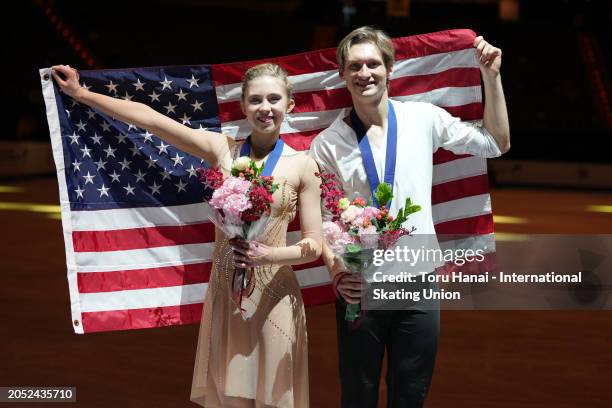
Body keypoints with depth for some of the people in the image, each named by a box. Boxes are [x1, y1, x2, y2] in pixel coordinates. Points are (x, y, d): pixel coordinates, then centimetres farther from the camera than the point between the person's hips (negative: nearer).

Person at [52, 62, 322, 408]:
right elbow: (151, 119, 1)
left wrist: (270, 255, -21)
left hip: (273, 295, -2)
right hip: (225, 292, 2)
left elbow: (314, 245, -3)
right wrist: (82, 94, 2)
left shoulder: (303, 166, -4)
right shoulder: (221, 149, 0)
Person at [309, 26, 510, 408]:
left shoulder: (423, 119, 0)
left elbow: (497, 143, 9)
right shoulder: (328, 143, -4)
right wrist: (335, 269, -19)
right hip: (358, 284, -1)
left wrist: (491, 76, 2)